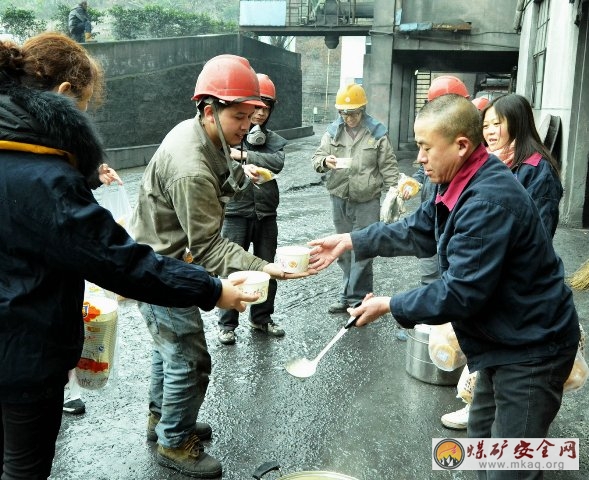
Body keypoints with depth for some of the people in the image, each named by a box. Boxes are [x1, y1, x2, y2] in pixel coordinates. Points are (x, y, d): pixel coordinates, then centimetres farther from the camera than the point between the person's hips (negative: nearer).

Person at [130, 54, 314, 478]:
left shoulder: (193, 133, -3)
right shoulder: (191, 170, -32)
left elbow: (215, 180, 16)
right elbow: (209, 245, -32)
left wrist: (239, 175, -2)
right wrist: (263, 268, -41)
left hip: (161, 260, 10)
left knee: (168, 345, 24)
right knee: (189, 360, 0)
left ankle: (161, 418, 45)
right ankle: (174, 443, 21)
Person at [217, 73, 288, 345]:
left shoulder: (273, 139, 7)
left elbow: (278, 162, -12)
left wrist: (243, 155, -19)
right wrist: (241, 170, -37)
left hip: (266, 214, 4)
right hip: (236, 213, -4)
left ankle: (261, 318, 31)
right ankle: (227, 324, 16)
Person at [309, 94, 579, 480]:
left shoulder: (490, 202, -31)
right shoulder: (463, 183, 2)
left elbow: (460, 294, -30)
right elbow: (417, 232, 14)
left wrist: (390, 306, -17)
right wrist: (351, 241, 10)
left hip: (531, 349, -10)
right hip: (505, 340, 10)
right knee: (482, 438, 25)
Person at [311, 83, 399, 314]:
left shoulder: (377, 132, -4)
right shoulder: (333, 131, 5)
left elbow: (389, 167, -1)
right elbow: (317, 158, 5)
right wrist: (325, 161, -19)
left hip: (367, 202, -4)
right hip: (339, 200, 4)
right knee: (344, 250, 11)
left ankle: (354, 298, 9)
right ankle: (351, 295, 24)